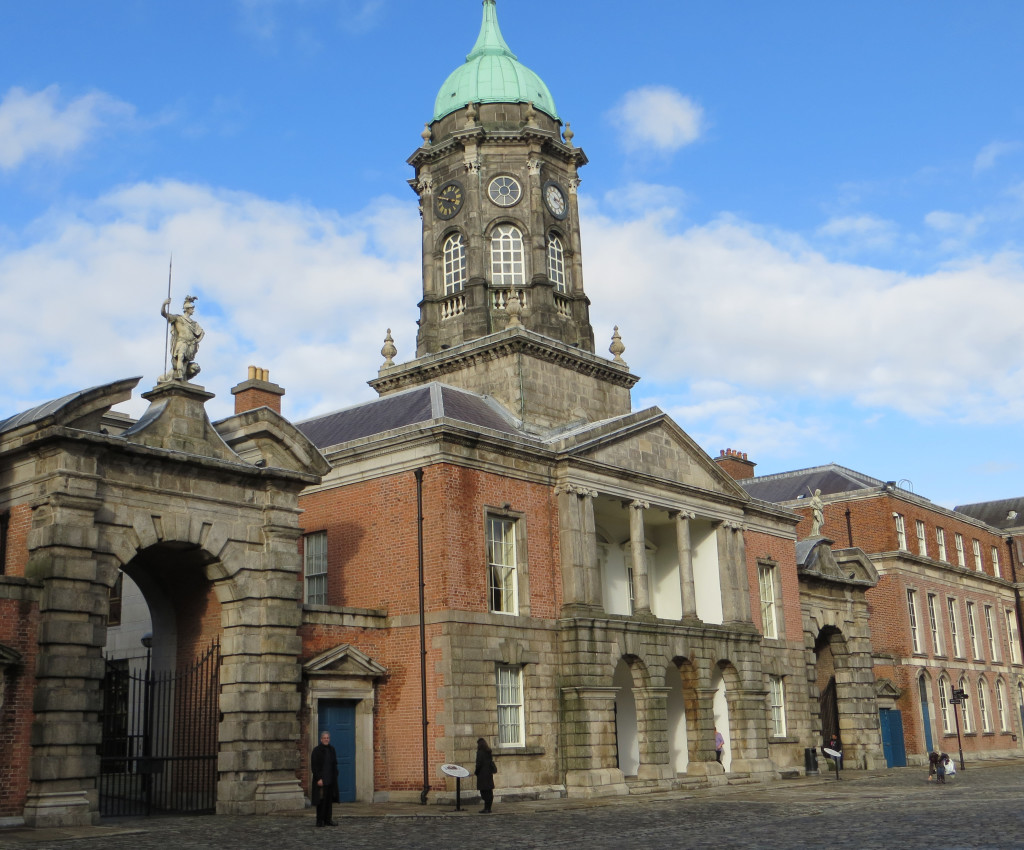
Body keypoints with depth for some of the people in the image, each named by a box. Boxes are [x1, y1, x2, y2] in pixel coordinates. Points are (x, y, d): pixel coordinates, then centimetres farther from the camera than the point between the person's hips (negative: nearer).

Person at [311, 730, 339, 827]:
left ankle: (328, 820, 14)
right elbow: (314, 766, -11)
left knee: (329, 799, 8)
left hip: (331, 779, 6)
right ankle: (320, 821, 4)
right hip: (321, 779, -6)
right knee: (321, 800, -3)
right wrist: (318, 779, -16)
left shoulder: (331, 749, 10)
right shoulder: (317, 750, -8)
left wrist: (335, 777, 8)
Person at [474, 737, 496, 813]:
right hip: (489, 773, 8)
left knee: (484, 792, -5)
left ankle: (486, 809, -6)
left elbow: (479, 764, -15)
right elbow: (491, 762, 13)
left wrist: (476, 772, -2)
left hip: (483, 774, -8)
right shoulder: (489, 752, 9)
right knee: (489, 792, 11)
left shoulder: (480, 752, -14)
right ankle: (488, 808, 17)